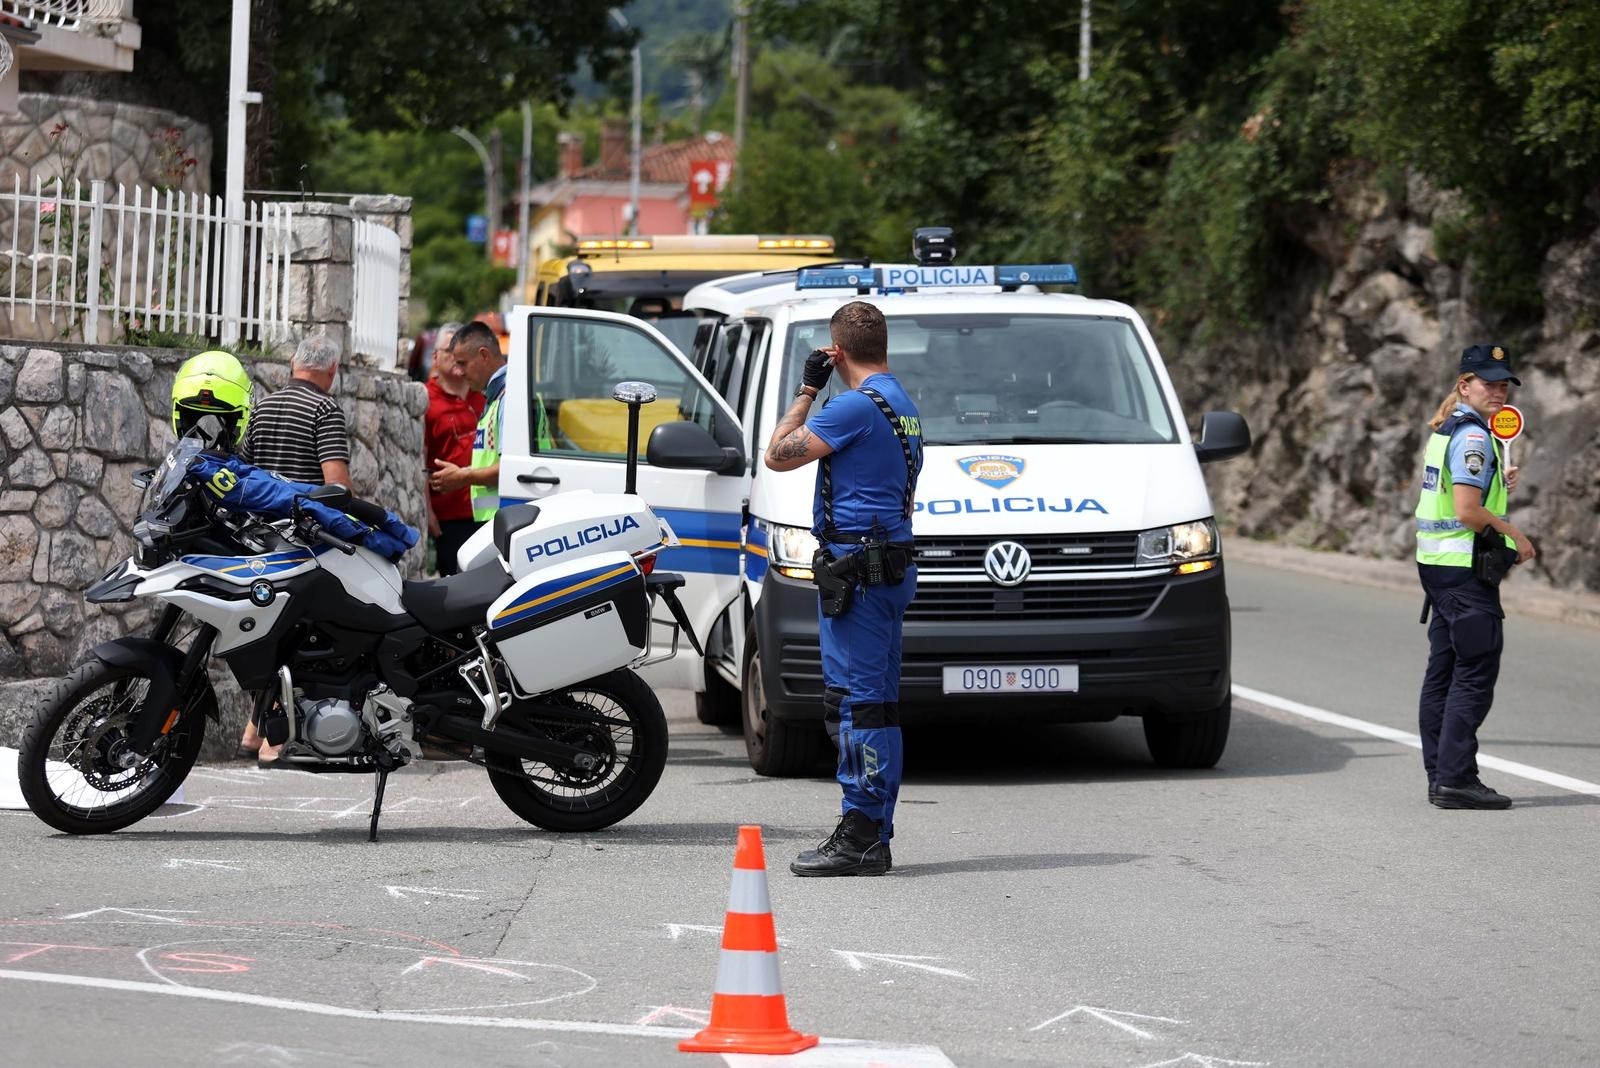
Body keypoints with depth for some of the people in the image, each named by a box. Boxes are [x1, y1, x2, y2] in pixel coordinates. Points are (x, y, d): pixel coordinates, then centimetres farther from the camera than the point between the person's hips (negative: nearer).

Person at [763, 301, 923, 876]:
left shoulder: (857, 406, -15)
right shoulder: (902, 405, 17)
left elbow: (779, 455, -11)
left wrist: (806, 390, 0)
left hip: (857, 567, -10)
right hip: (892, 565, 10)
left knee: (856, 702, -10)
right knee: (877, 703, 11)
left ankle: (860, 836, -12)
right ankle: (873, 837, 14)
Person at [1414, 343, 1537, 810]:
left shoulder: (1446, 432, 16)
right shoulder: (1473, 437, -15)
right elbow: (1468, 512, -22)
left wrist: (1500, 486, 13)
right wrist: (1515, 534, -10)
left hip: (1439, 563, 10)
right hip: (1465, 567, -10)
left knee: (1443, 672, 11)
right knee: (1475, 672, -8)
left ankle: (1439, 773, 16)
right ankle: (1456, 777, -10)